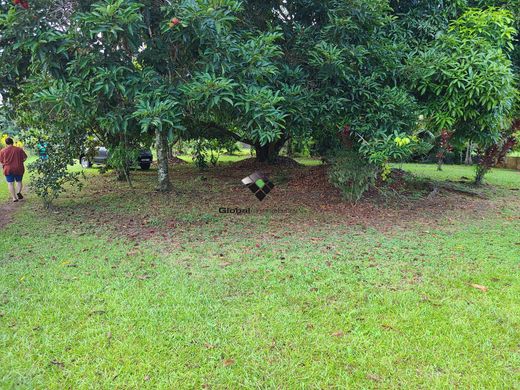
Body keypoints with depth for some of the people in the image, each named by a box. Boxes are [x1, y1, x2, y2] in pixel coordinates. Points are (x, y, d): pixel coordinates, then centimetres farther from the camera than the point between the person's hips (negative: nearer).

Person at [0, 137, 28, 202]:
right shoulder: (19, 149, -2)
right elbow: (25, 157, -1)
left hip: (8, 169, -1)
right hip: (19, 169, 1)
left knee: (10, 183, 6)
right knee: (19, 181, 16)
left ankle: (14, 198, 2)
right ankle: (18, 192, -11)